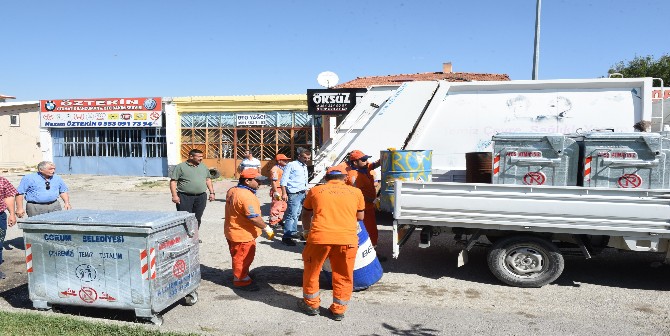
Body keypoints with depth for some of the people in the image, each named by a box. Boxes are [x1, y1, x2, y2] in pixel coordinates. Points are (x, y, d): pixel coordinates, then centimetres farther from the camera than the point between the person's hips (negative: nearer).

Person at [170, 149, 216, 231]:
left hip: (201, 197, 5)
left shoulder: (203, 167, 14)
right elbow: (173, 181, -5)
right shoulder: (180, 167, -2)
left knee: (197, 218, 8)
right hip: (185, 197, -4)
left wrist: (212, 192, 11)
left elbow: (208, 179, 20)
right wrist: (174, 195, -13)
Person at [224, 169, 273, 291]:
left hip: (233, 230, 10)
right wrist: (267, 228, -19)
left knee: (239, 256, 24)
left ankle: (242, 276, 40)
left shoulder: (233, 191, 4)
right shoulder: (246, 196, -28)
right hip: (242, 234, -10)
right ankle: (240, 281, 18)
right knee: (243, 257, 5)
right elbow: (254, 217, -29)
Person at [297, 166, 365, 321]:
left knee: (311, 271, 21)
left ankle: (311, 304, 34)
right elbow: (360, 216, 25)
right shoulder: (356, 192, 14)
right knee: (343, 276, 17)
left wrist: (306, 230, 43)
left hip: (319, 237, 0)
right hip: (347, 239, 0)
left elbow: (306, 214, 27)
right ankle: (338, 310, 25)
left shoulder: (315, 190, 15)